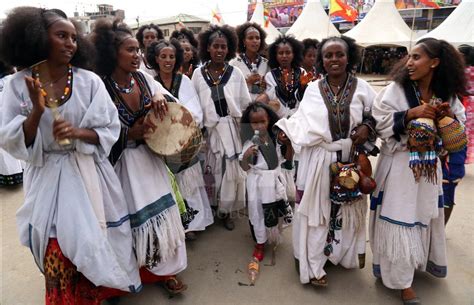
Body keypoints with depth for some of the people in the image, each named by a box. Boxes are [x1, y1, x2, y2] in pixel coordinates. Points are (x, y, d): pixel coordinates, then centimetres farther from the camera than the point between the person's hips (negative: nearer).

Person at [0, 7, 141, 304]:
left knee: (93, 249, 11)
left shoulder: (90, 81, -6)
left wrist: (77, 132, -22)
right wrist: (37, 110, -20)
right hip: (48, 181, 1)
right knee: (57, 262, 7)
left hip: (88, 177, 0)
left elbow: (110, 130, -5)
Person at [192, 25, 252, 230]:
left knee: (231, 171, 4)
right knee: (212, 171, 7)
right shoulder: (198, 74, -1)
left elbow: (246, 105, 2)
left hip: (232, 129, 0)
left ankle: (226, 210, 22)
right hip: (209, 130, 0)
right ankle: (212, 209, 27)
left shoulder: (236, 74, 0)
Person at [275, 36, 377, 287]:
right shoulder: (313, 89, 0)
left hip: (350, 161, 2)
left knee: (348, 208, 17)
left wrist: (367, 128, -10)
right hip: (318, 160, -1)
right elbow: (303, 122, -5)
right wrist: (283, 127, -21)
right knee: (316, 210, 4)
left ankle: (344, 253, 42)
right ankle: (313, 264, 20)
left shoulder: (361, 88, 1)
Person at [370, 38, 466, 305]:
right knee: (400, 220, 1)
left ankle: (421, 260, 44)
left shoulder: (447, 94, 1)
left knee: (425, 216, 19)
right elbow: (379, 122, -15)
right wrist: (411, 114, -23)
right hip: (399, 164, -4)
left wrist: (450, 116, -10)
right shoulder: (396, 89, -11)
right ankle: (403, 279, 17)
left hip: (429, 166, 5)